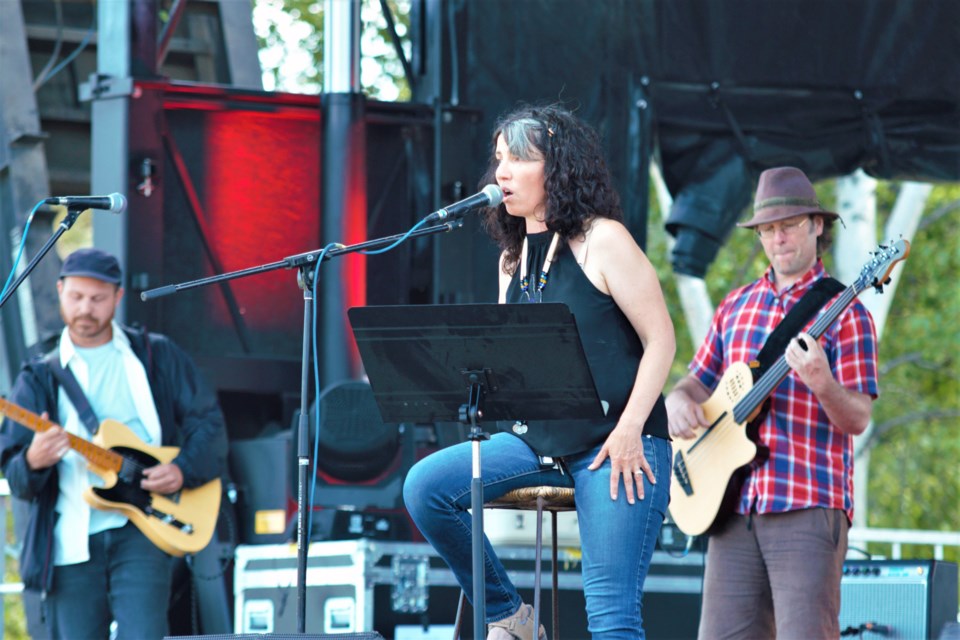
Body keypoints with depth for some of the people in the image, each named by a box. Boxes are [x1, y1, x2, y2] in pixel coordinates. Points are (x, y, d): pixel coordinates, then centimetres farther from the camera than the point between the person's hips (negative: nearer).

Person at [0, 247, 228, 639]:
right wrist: (33, 462, -21)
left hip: (141, 530, -2)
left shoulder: (158, 357, 10)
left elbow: (208, 424, 11)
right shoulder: (39, 378, 9)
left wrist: (185, 471, -8)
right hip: (71, 542, 2)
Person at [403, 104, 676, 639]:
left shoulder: (602, 241, -7)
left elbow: (660, 338, -9)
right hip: (539, 440, 7)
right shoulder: (515, 258, 14)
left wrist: (629, 429, -17)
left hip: (617, 445, -7)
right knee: (426, 486, -12)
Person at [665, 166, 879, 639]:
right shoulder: (736, 308, 17)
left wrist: (822, 384, -27)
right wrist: (680, 401, 3)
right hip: (735, 507, 6)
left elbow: (857, 419, -7)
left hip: (808, 509, -6)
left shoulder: (844, 312, -1)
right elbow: (699, 381, 26)